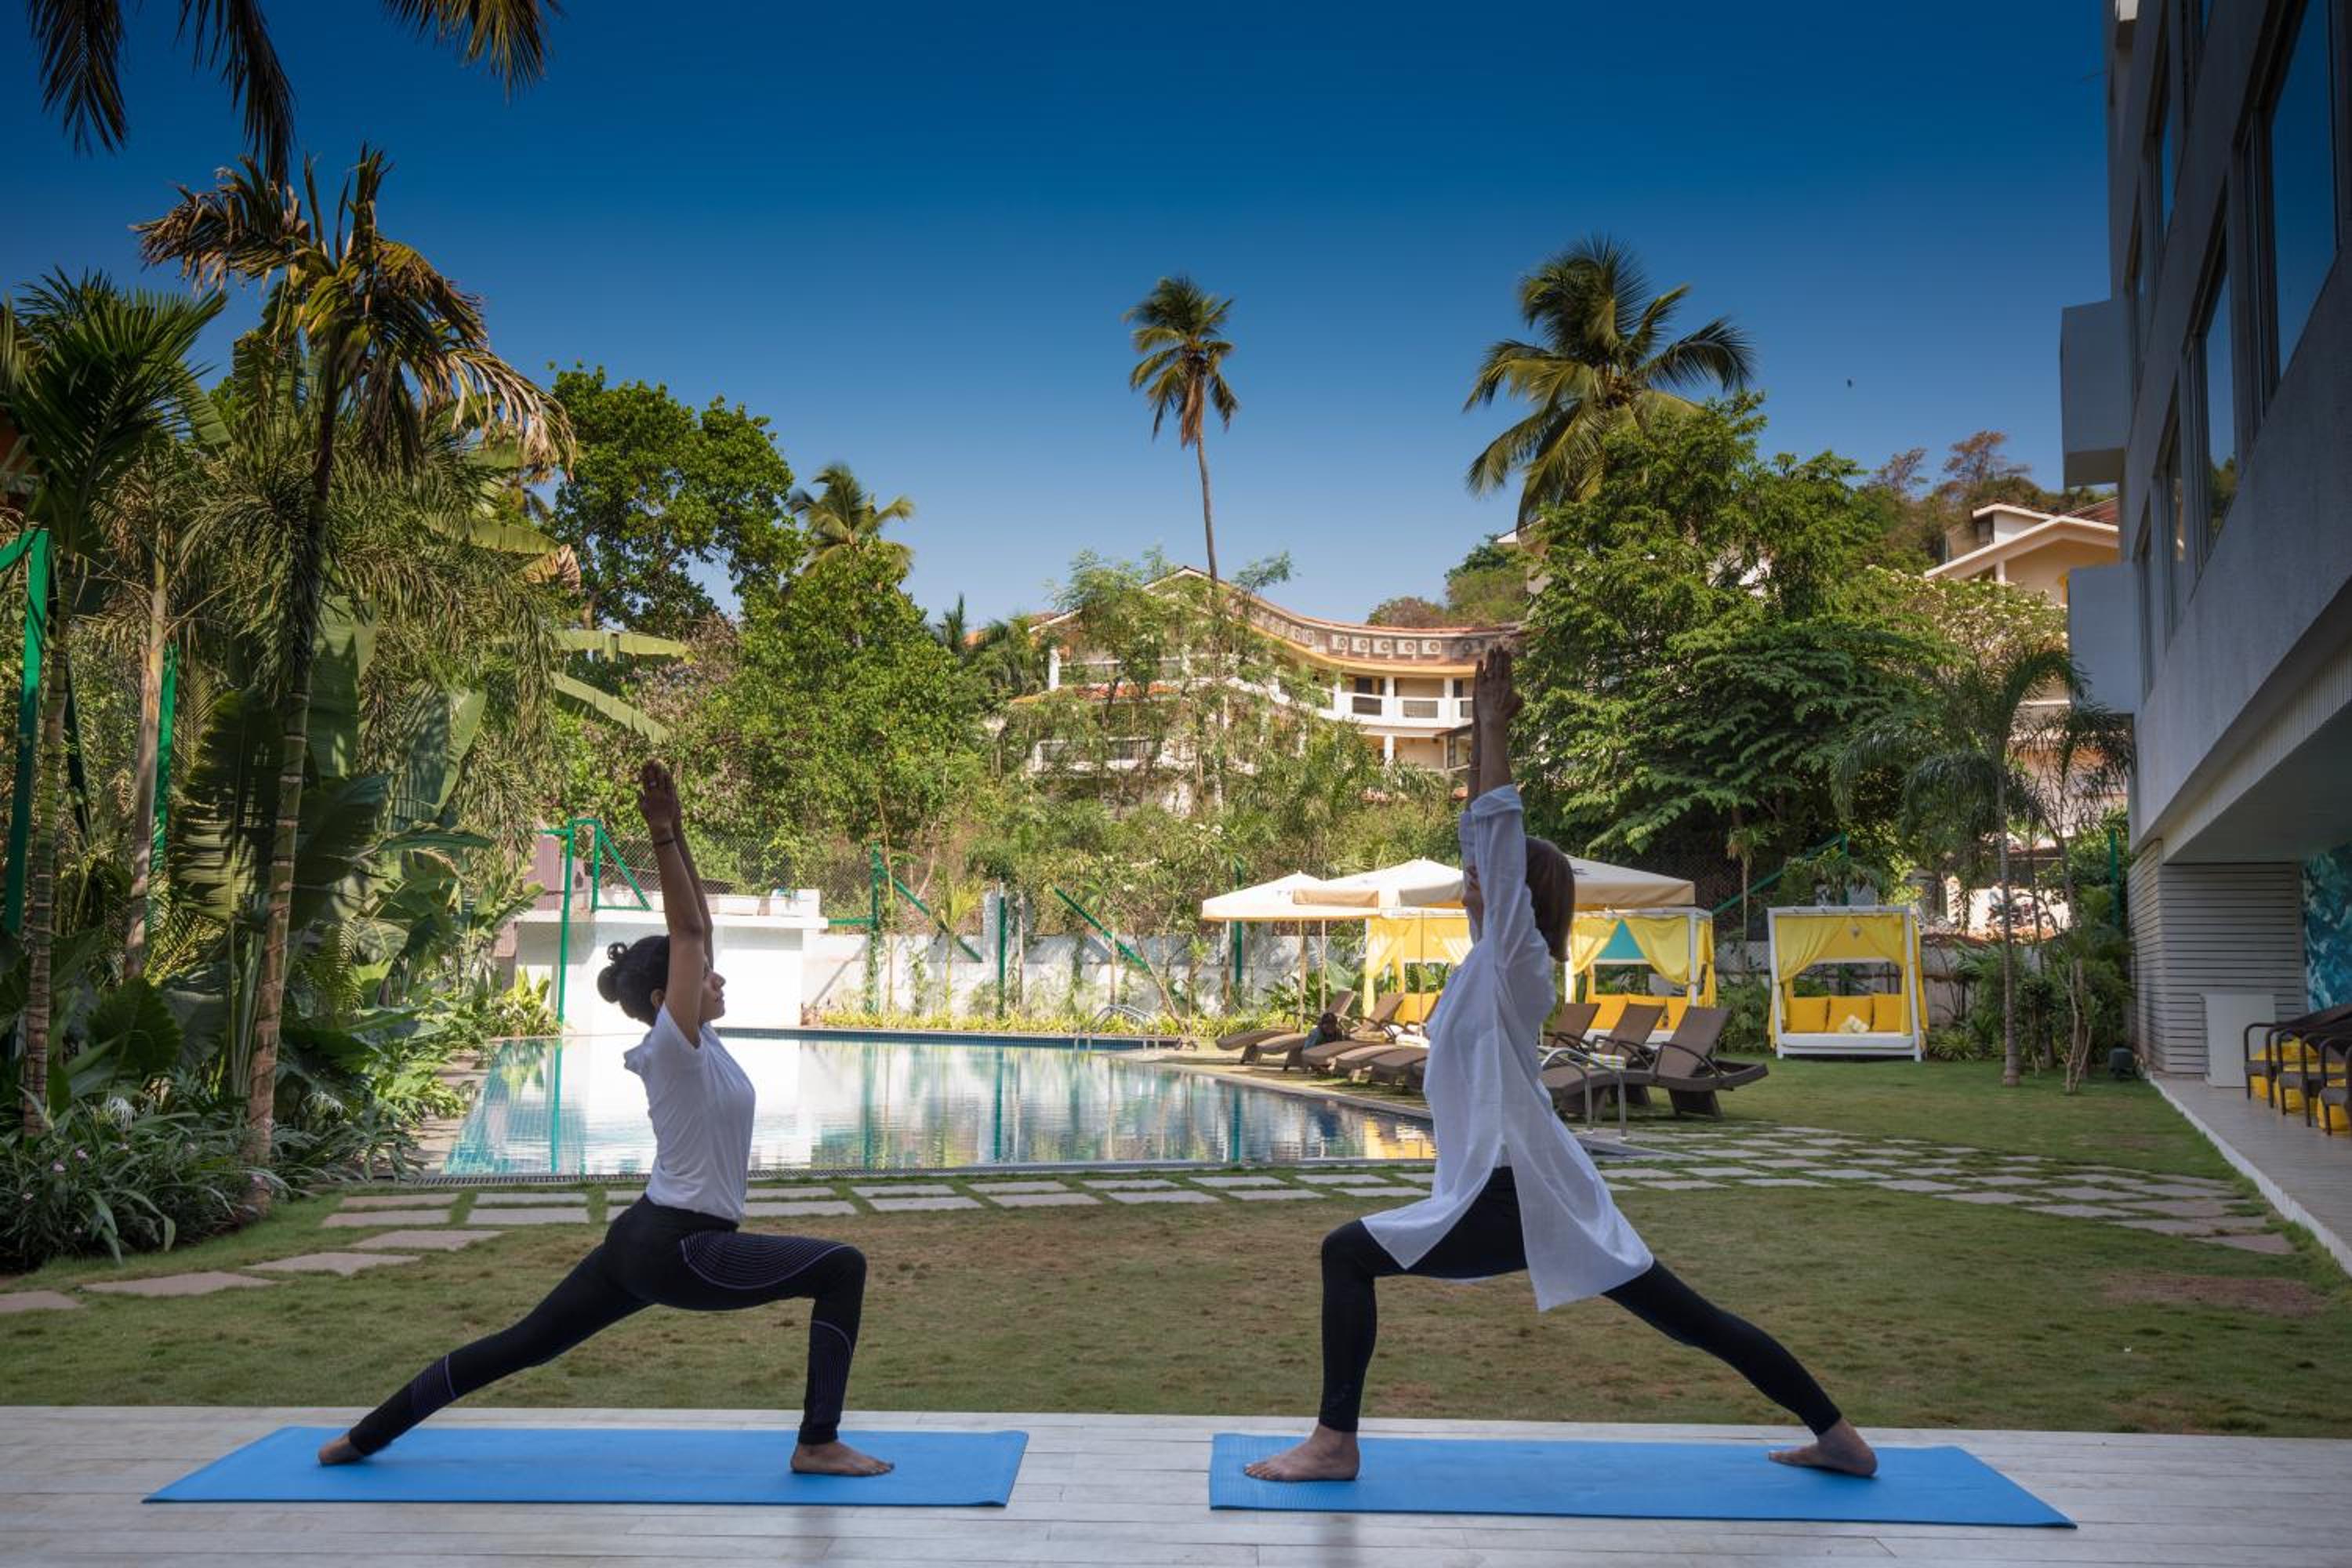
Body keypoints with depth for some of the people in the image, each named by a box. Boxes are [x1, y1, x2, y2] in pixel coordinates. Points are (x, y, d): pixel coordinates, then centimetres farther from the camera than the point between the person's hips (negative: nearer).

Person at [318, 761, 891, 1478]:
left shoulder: (693, 1038, 8)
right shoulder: (674, 1047, -16)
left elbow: (698, 931, 10)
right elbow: (685, 934, -21)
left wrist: (678, 838, 7)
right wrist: (665, 837, -22)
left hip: (643, 1240, 10)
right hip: (676, 1250, -9)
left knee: (520, 1345, 18)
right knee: (841, 1268, -11)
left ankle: (365, 1437, 28)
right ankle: (818, 1444, -8)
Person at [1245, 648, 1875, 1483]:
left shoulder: (1515, 962, -9)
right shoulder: (1494, 958, 12)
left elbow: (1500, 833, -17)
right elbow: (1482, 834, 14)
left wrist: (1495, 729, -13)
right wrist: (1480, 732, 13)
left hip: (1516, 1200, -10)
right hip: (1536, 1193, 10)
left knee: (1346, 1254, -7)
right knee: (1688, 1317, 13)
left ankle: (1335, 1443, -6)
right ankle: (1838, 1437, 19)